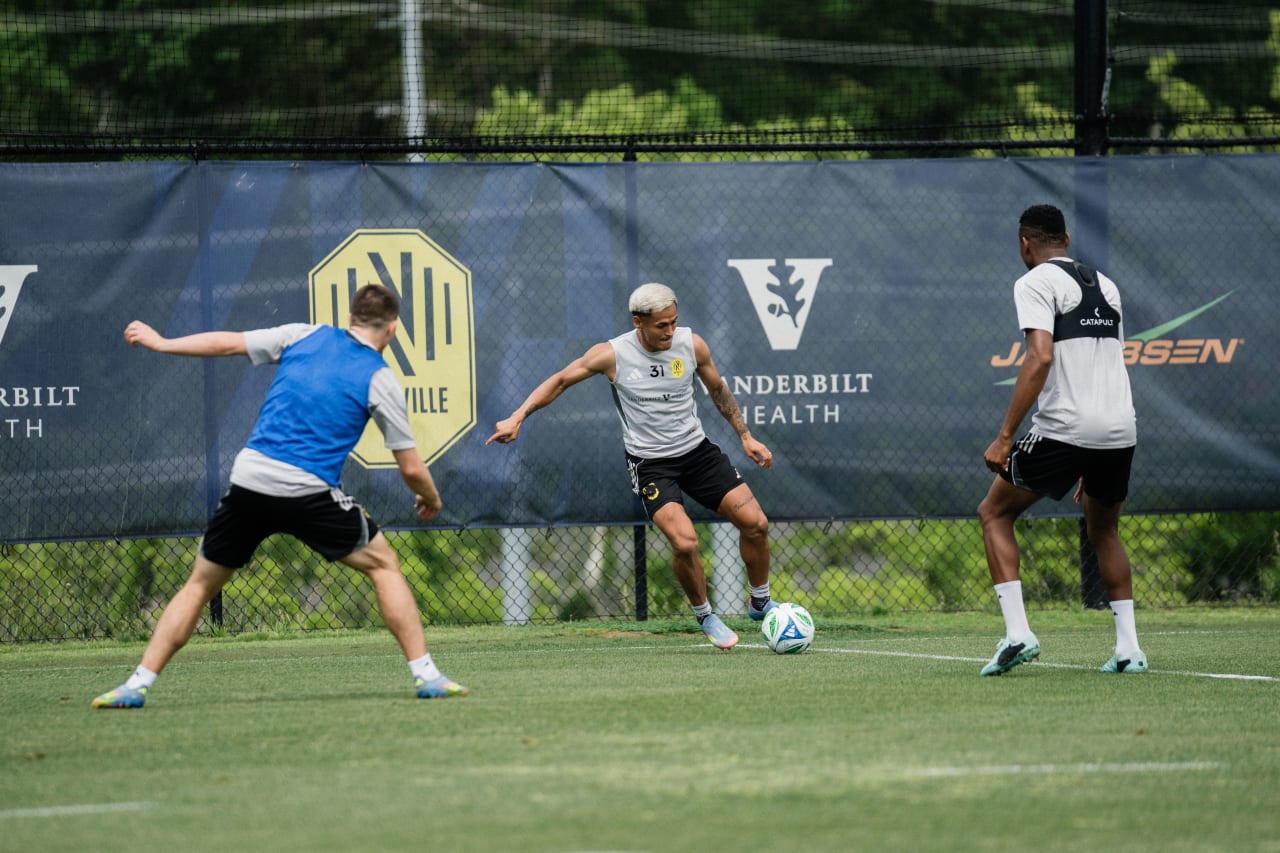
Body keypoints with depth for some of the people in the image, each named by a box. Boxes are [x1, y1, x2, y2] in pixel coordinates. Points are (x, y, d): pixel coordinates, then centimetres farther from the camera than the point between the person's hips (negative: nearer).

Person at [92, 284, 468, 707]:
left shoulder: (305, 336, 11)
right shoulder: (380, 380, 3)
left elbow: (228, 343, 17)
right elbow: (411, 468, 4)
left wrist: (161, 342, 31)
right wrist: (430, 499, 26)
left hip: (249, 478, 3)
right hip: (310, 490, -3)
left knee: (200, 584, 17)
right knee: (384, 565, 15)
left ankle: (138, 684, 9)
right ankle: (425, 674, 7)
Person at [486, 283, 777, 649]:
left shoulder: (691, 344, -6)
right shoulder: (612, 354, -14)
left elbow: (717, 389, 12)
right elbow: (560, 381, -1)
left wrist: (745, 436, 13)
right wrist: (517, 418, -7)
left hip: (698, 450, 4)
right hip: (650, 463, -4)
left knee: (755, 524, -4)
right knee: (684, 542, -22)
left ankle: (760, 602, 22)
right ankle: (705, 617, 4)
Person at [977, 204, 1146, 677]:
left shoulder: (1035, 283, -3)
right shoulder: (1105, 286, 19)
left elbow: (1040, 358, -16)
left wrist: (1004, 437, -16)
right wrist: (1091, 465, 30)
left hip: (1063, 429, -6)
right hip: (1120, 432, 6)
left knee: (994, 513, 11)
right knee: (1103, 531, 26)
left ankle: (1017, 632, -4)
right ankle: (1128, 647, 15)